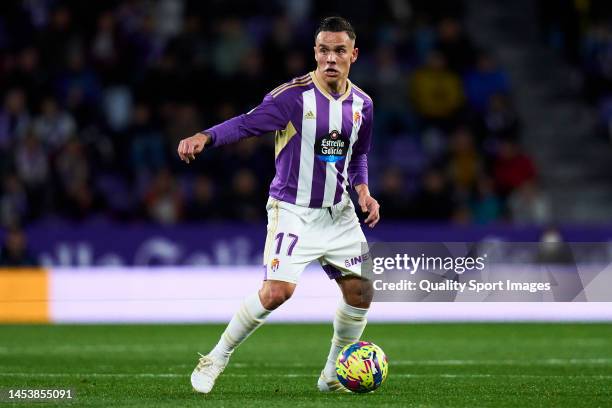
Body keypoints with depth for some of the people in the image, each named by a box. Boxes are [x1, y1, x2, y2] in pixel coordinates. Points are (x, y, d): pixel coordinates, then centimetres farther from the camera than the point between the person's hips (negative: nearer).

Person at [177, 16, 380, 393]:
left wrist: (363, 191, 3)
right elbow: (248, 123, -21)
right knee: (277, 291, -21)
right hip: (293, 211, -6)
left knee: (361, 292, 1)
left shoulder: (361, 104, 4)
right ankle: (216, 359, -3)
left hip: (339, 213, 6)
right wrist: (205, 137, -39)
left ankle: (333, 376, 20)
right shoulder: (293, 96, -15)